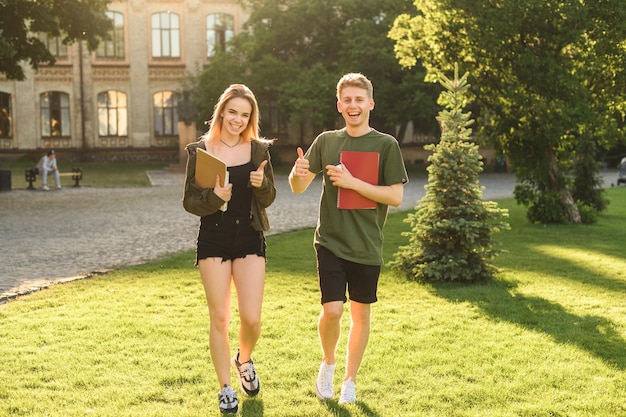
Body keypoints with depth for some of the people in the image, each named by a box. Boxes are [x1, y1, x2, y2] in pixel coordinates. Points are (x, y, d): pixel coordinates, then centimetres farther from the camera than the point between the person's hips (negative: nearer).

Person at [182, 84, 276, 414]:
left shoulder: (259, 149, 1)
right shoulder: (199, 150, -4)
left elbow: (268, 200, 4)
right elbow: (189, 202, -4)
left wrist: (262, 184, -18)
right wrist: (214, 197, -24)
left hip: (250, 239, 1)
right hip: (214, 239, -1)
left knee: (252, 318, -3)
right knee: (219, 318, 4)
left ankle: (244, 359, 31)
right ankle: (225, 389, 20)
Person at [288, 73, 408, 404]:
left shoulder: (386, 145, -4)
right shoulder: (326, 141, 3)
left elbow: (395, 196, -10)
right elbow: (298, 188, 5)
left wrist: (351, 182, -19)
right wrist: (298, 173, -19)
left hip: (367, 246, 0)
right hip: (331, 242, 0)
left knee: (361, 313, 10)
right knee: (332, 310, -11)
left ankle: (350, 381, 29)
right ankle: (328, 362, 20)